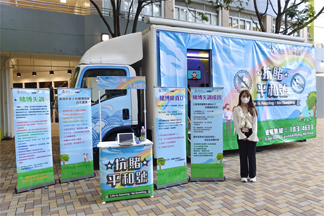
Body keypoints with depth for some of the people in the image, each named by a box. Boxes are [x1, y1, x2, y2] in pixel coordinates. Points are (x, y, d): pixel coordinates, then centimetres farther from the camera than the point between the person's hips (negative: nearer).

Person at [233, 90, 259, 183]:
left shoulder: (252, 109, 7)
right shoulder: (236, 110, 3)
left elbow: (255, 123, 2)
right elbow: (236, 124, -1)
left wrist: (253, 135, -8)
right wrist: (242, 135, -9)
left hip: (251, 134, 0)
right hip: (241, 134, 0)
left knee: (251, 155, 3)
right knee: (243, 155, 5)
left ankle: (252, 175, 16)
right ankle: (244, 175, 16)